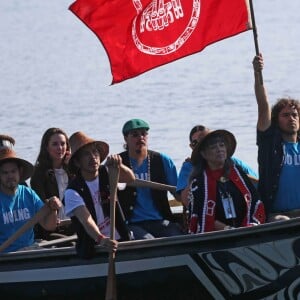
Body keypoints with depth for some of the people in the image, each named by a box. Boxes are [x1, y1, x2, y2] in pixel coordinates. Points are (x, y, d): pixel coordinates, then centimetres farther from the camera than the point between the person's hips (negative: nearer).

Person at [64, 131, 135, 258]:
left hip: (121, 240, 3)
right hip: (92, 247, -3)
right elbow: (86, 219, -23)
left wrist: (118, 166, -34)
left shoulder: (106, 173, 6)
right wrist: (101, 239, -41)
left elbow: (130, 179, -12)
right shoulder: (73, 192, -7)